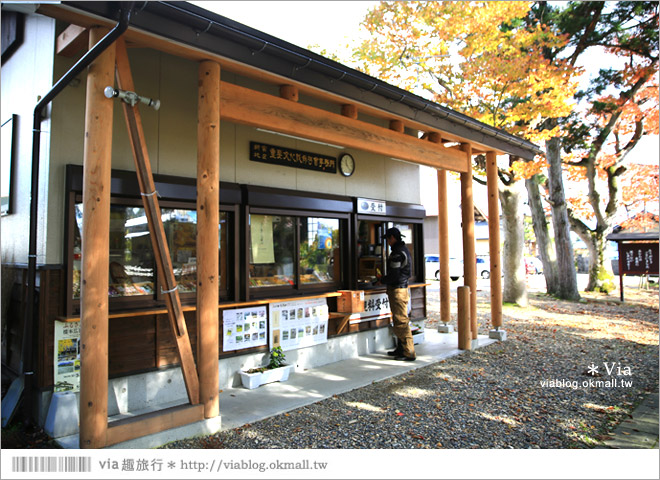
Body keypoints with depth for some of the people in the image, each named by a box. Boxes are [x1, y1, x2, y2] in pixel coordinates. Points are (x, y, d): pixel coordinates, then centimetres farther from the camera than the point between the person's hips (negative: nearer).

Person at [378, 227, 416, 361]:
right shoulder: (404, 249, 15)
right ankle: (401, 349, 26)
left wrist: (382, 280, -4)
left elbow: (394, 275, -21)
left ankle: (409, 353, -2)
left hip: (397, 290, -11)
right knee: (399, 320, 17)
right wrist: (385, 278, 16)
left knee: (401, 321, -6)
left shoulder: (397, 253, -18)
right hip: (403, 287, 11)